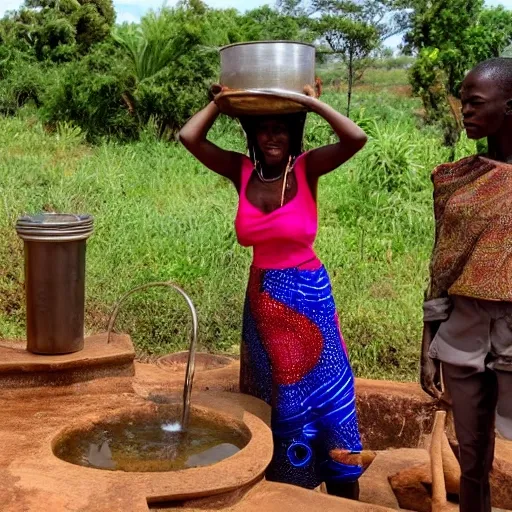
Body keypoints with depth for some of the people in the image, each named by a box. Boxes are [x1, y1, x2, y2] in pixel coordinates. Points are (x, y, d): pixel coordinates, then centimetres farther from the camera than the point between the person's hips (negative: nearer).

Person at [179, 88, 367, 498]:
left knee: (323, 392, 8)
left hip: (308, 297, -3)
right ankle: (280, 487, 35)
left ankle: (344, 495, 23)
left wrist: (311, 101, -18)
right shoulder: (242, 170, -3)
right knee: (274, 398, 17)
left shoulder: (308, 168, -9)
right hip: (262, 298, 3)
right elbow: (189, 137, -12)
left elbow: (356, 138, -25)